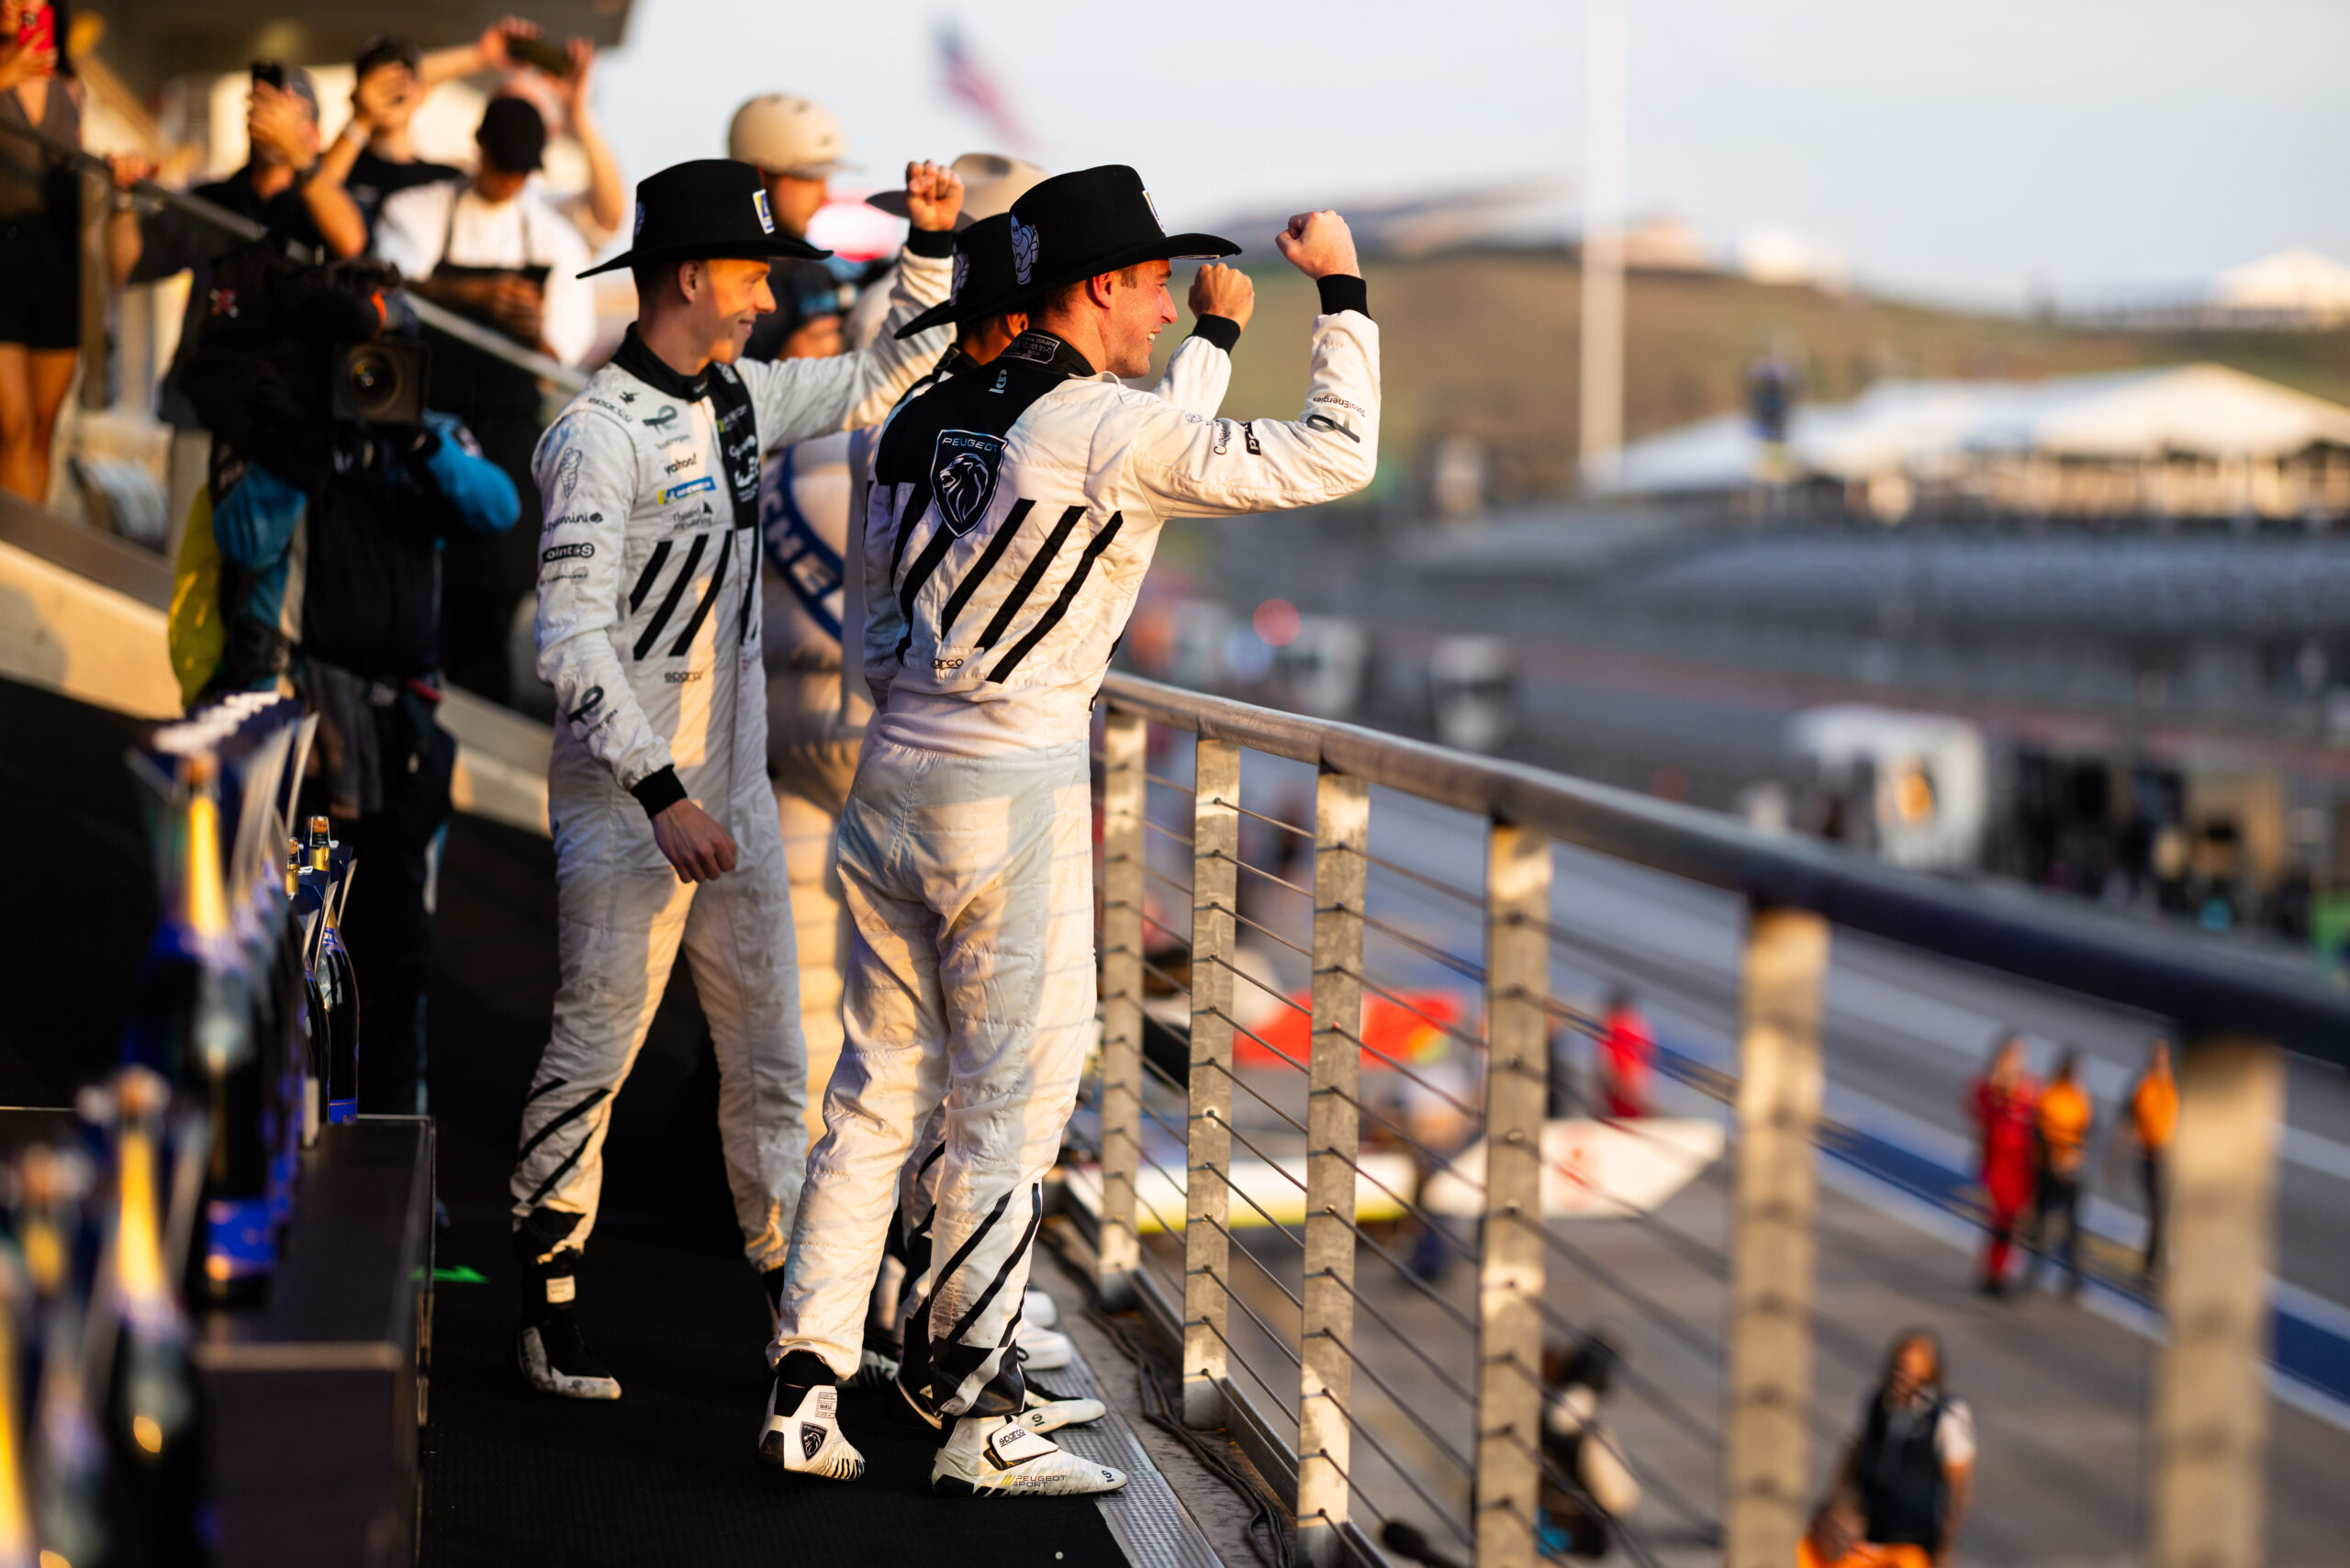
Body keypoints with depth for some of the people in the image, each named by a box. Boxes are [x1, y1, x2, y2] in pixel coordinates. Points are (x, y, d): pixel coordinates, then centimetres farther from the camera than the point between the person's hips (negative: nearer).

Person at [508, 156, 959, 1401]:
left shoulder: (742, 400, 9)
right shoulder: (599, 435, -15)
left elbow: (889, 373, 24)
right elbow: (571, 640, -20)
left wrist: (933, 243, 9)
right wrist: (663, 798, -24)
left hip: (732, 789, 8)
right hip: (625, 796, -8)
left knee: (770, 1052, 10)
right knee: (596, 1051, -2)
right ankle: (547, 1310, 8)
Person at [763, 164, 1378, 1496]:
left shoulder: (925, 420, 12)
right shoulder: (1111, 430, -11)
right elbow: (1332, 458, -11)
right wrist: (1342, 291, 1)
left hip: (895, 774, 7)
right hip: (1016, 789, -7)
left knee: (877, 1090, 12)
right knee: (1009, 1107, 0)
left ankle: (806, 1394, 12)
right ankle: (980, 1422, 4)